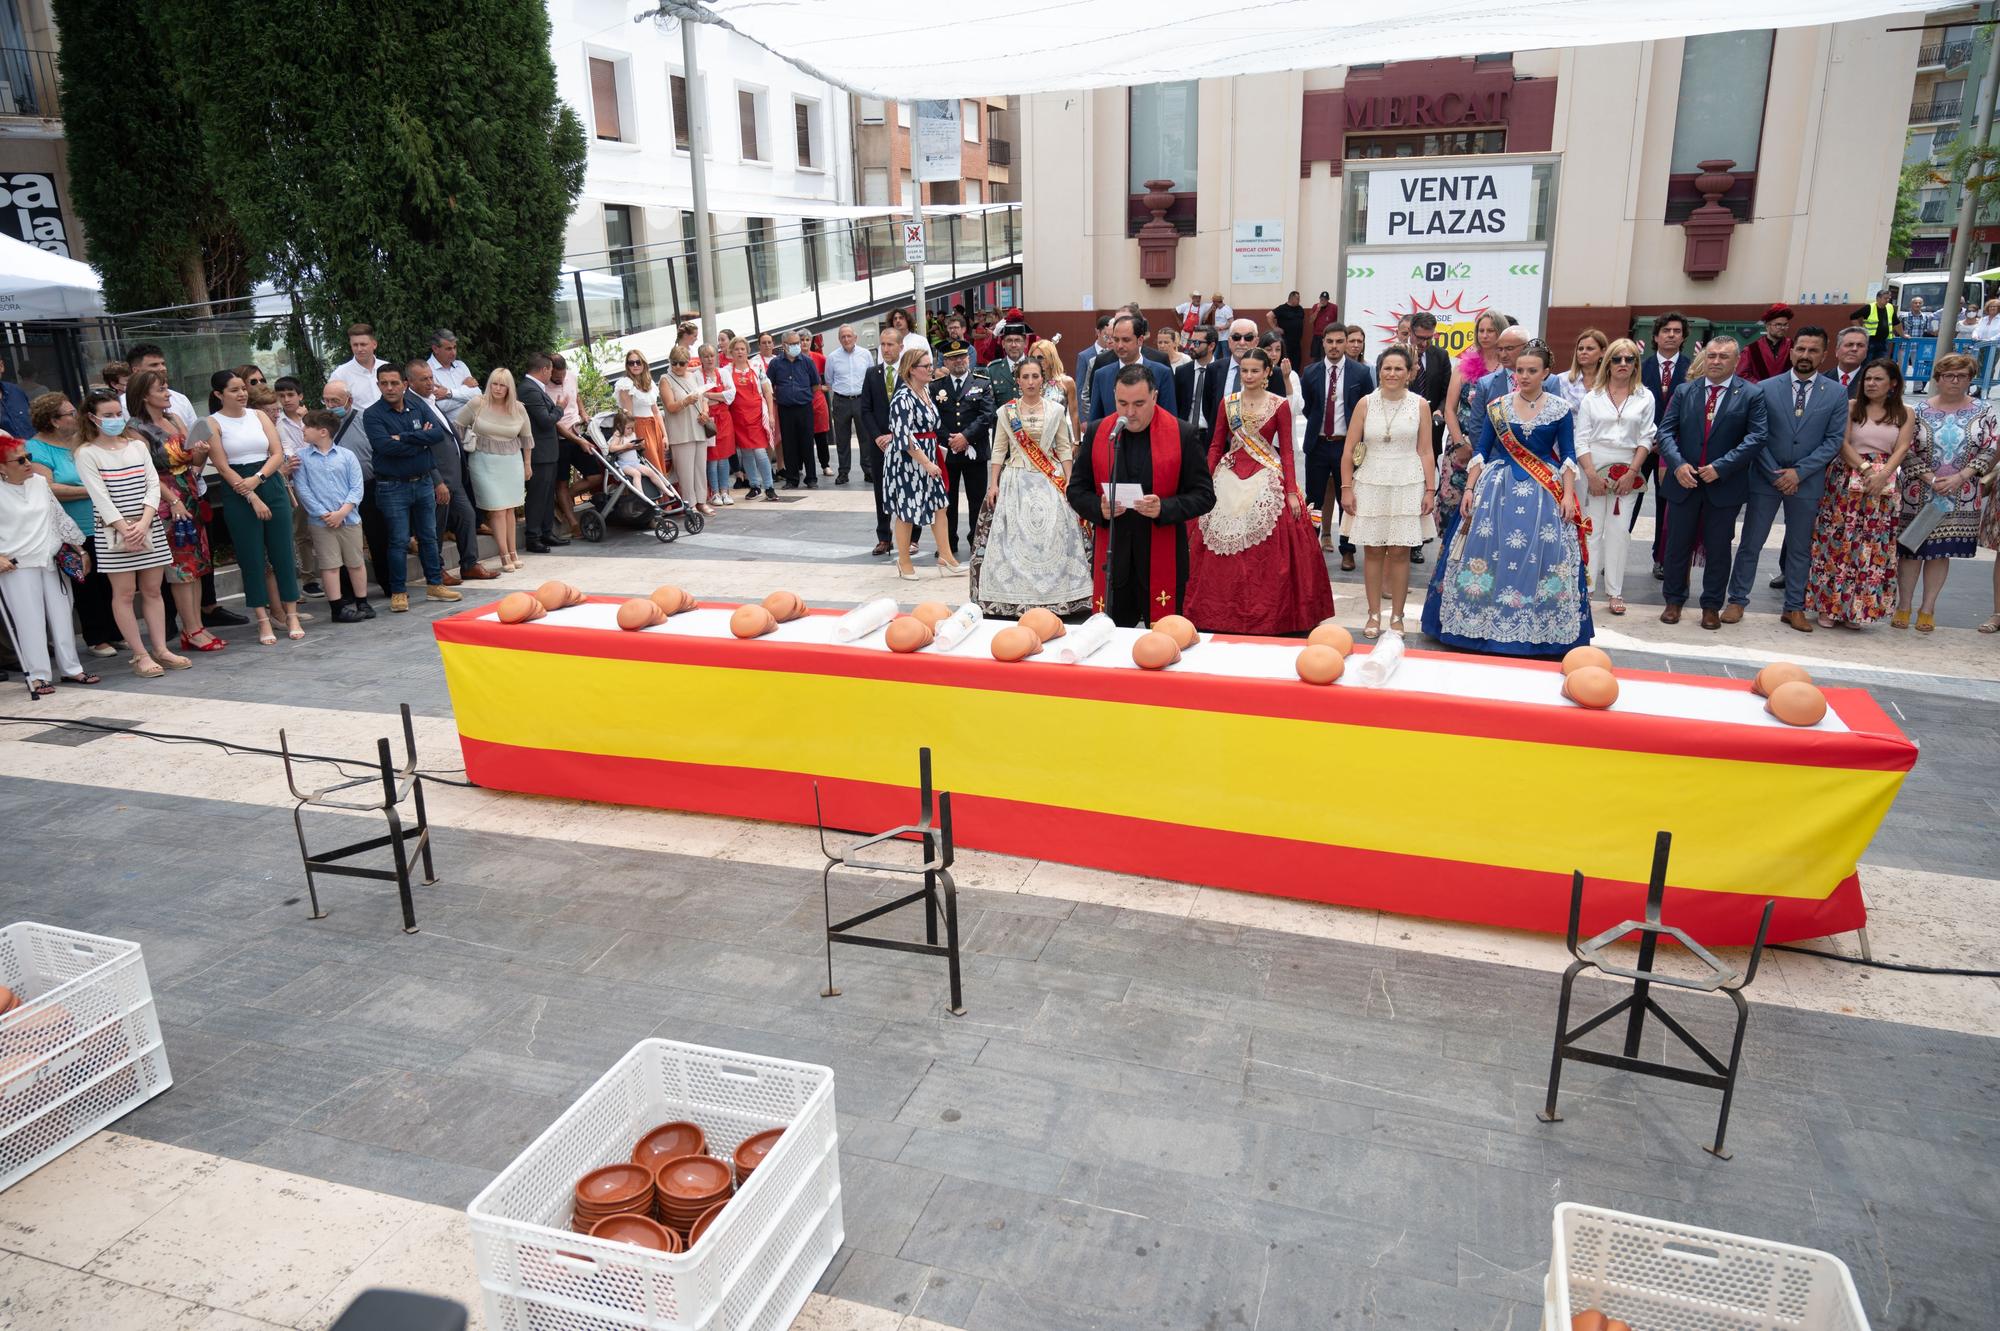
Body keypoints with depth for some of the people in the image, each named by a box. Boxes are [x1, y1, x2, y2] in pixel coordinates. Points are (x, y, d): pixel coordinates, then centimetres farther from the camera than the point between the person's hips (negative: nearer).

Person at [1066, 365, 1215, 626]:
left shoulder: (1182, 434, -3)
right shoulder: (1098, 432, 4)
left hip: (1163, 559, -2)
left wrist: (1164, 508, -20)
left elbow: (1204, 495, -3)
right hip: (1111, 558, 2)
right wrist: (1099, 509, -12)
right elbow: (1076, 490, 9)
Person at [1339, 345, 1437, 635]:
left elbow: (1426, 451, 3)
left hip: (1407, 486, 0)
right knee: (1372, 551, 5)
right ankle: (1374, 614, 15)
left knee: (1400, 552, 3)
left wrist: (1430, 490, -1)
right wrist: (1346, 488, -2)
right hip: (1370, 485, 0)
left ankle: (1397, 616, 14)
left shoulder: (1420, 405, 1)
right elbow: (1349, 450, 2)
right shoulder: (1366, 404, 1)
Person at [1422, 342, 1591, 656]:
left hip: (1544, 493, -1)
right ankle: (1482, 624, 9)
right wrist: (1469, 489, -2)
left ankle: (1537, 632, 7)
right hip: (1498, 488, 1)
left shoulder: (1560, 409, 1)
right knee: (1490, 552, -1)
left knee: (1540, 557, -4)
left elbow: (1568, 456, 3)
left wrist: (1568, 494, -6)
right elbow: (1481, 451, 5)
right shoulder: (1498, 406, 3)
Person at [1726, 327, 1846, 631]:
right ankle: (1737, 600, 14)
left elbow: (1834, 440, -3)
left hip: (1807, 481, 1)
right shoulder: (1766, 388, -1)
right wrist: (1775, 475, -9)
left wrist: (1799, 472, -13)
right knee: (1750, 544, 4)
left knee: (1800, 548, 10)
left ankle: (1794, 608, 18)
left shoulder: (1836, 393, 0)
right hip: (1765, 478, -1)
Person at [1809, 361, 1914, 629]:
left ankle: (1855, 608, 10)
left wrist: (1882, 475, -17)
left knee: (1870, 547, 1)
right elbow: (1842, 443, -4)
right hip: (1845, 481, -1)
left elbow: (1901, 449, -1)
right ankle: (1828, 606, 6)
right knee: (1837, 541, -3)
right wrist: (1865, 468, -17)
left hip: (1882, 486, 1)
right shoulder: (1850, 406, 5)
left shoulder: (1905, 414, 9)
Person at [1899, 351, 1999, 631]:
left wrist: (1959, 477, -13)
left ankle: (1928, 609, 13)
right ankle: (1903, 607, 12)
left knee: (1941, 552, 5)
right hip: (1919, 495, -1)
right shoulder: (1919, 411, 0)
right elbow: (1906, 451, -5)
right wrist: (1931, 479, -15)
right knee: (1911, 549, 1)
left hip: (1961, 498, 1)